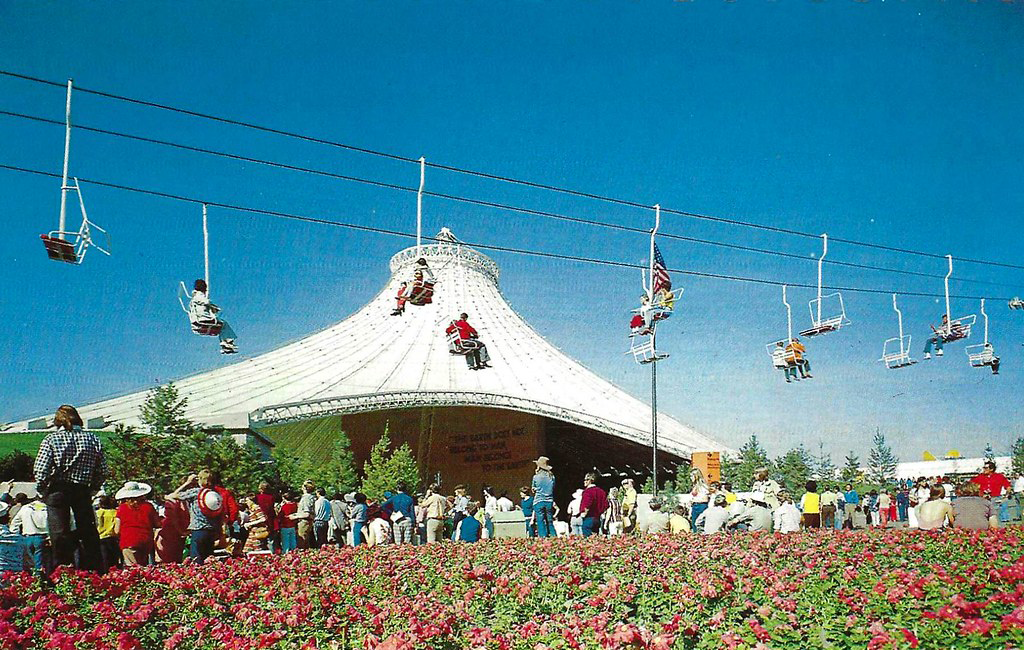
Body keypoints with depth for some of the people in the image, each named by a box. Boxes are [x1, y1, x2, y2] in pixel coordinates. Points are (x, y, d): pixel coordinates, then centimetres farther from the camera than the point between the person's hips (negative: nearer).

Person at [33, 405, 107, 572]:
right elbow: (102, 471, 2)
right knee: (89, 535, 9)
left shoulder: (51, 439, -3)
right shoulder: (93, 439, 3)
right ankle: (95, 574, 10)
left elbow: (40, 470, -8)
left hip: (57, 491, -2)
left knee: (60, 535, 1)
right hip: (83, 492, 2)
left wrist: (42, 490, 7)